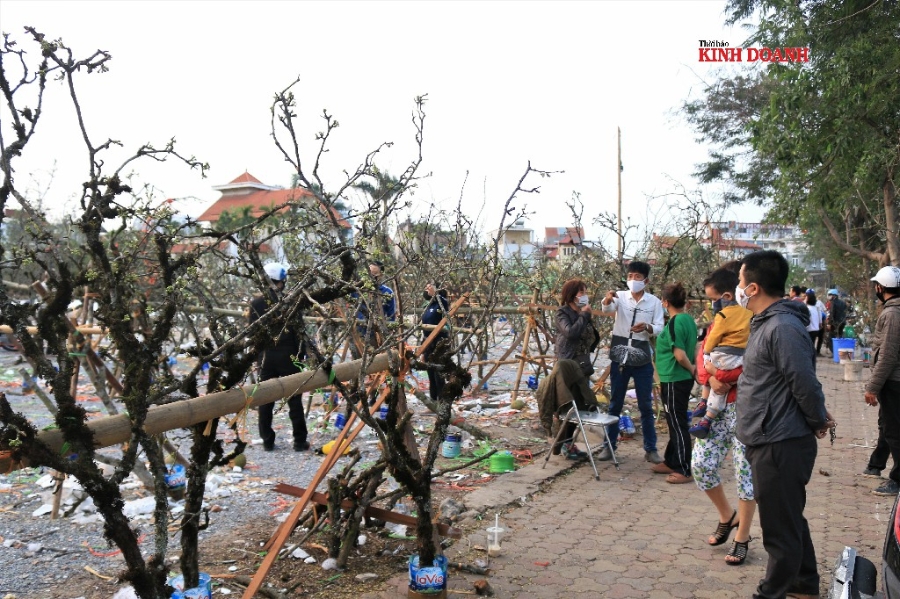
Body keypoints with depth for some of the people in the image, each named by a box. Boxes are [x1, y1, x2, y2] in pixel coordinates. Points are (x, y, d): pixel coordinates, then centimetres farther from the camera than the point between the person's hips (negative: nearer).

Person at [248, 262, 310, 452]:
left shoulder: (256, 304, -1)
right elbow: (299, 331, -5)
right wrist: (302, 355, 4)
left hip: (265, 356, 2)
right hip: (289, 356, -2)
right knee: (294, 398, 5)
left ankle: (267, 441, 14)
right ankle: (299, 440, 8)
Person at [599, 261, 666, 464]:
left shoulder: (654, 302, 1)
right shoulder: (620, 297, -1)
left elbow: (660, 328, -5)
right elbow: (607, 310, -22)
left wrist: (647, 327, -27)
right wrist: (607, 300, -45)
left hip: (642, 358, 0)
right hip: (619, 357, 0)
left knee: (646, 405, 7)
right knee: (615, 404, 8)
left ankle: (650, 449, 17)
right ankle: (609, 446, 18)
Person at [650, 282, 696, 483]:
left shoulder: (674, 323, -19)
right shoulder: (689, 320, 7)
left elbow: (680, 355, -22)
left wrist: (691, 368, -6)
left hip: (674, 382, -9)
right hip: (683, 379, 9)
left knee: (678, 424, -2)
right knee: (675, 423, 17)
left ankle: (683, 470, 6)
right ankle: (670, 462, 28)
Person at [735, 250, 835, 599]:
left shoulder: (783, 328, -22)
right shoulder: (766, 323, 11)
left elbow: (805, 384, -22)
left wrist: (818, 422, -6)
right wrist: (817, 418, 13)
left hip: (781, 446, -11)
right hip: (770, 441, 11)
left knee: (780, 528, 3)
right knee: (789, 520, 24)